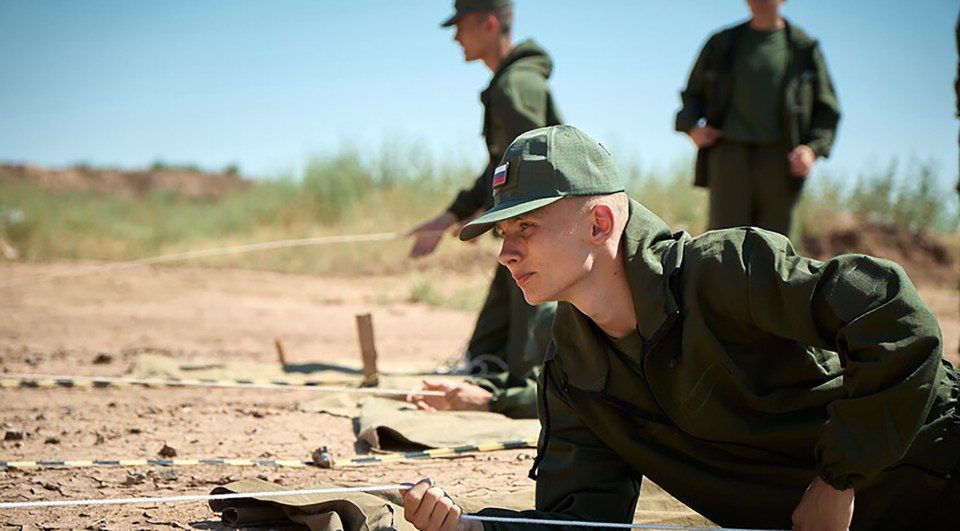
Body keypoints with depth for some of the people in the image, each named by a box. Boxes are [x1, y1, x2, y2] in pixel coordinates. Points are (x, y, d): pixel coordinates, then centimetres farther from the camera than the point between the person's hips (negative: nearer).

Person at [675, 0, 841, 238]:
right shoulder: (722, 44, 13)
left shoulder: (803, 49, 9)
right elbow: (693, 93, 22)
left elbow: (827, 107, 12)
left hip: (778, 156, 0)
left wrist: (813, 147, -5)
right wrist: (692, 127, 2)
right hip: (730, 151, 0)